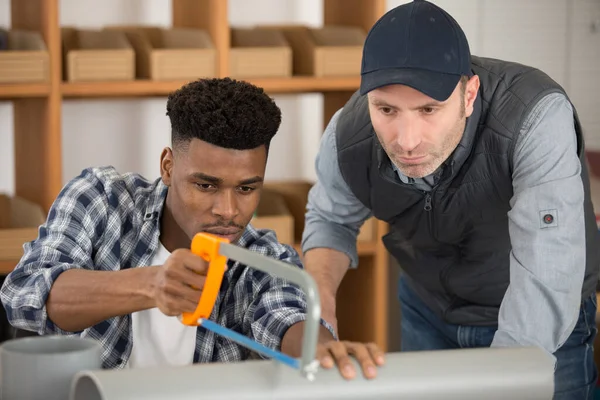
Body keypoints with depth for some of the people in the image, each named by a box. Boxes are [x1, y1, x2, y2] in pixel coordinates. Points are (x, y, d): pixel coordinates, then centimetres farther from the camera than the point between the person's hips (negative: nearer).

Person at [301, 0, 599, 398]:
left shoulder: (538, 119, -38)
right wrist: (319, 295, -20)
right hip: (428, 310, 4)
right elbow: (332, 220, 0)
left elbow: (545, 286, -42)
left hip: (546, 329, -3)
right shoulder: (348, 137, -22)